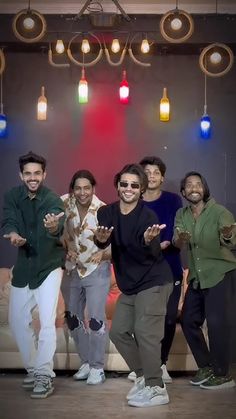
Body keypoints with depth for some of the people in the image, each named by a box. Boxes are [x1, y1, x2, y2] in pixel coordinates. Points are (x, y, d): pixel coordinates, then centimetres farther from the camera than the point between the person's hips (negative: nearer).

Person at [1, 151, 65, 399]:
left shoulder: (52, 200, -17)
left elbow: (58, 230, -35)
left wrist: (53, 227, -60)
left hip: (48, 266, -5)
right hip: (23, 267, 5)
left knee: (47, 321, -15)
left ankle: (45, 376, -8)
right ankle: (33, 369, 27)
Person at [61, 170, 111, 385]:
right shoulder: (64, 203, -9)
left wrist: (103, 254, -35)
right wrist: (68, 247, -8)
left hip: (97, 271, -5)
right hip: (71, 270, 5)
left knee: (96, 319, -8)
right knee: (73, 318, 13)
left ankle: (97, 367, 7)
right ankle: (85, 362, 29)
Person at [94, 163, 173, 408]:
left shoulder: (148, 216, -17)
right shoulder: (106, 213, -2)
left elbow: (153, 253, -27)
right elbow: (102, 243, -17)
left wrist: (149, 240, -49)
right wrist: (100, 238, -41)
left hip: (154, 282, -7)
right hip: (129, 285, 7)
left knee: (145, 331, -12)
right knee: (118, 332, 10)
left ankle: (156, 388, -3)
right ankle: (143, 376, 24)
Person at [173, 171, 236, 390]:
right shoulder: (181, 215, 2)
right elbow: (175, 242, -12)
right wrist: (180, 240, -37)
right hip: (196, 277, 6)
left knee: (217, 322, -12)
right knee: (188, 320, 7)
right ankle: (206, 367, 22)